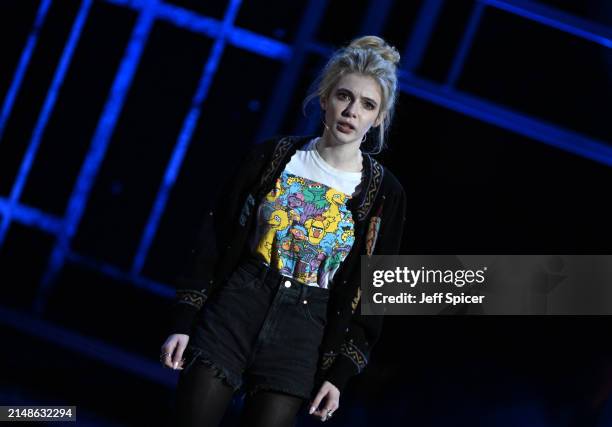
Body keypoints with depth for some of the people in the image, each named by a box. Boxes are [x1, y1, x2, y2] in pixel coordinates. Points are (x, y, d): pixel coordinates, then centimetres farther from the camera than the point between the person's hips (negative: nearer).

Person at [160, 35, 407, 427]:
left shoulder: (384, 194, -2)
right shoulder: (272, 157, -1)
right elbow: (214, 239, 3)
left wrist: (341, 373, -1)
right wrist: (183, 321, -1)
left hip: (303, 334, 0)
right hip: (233, 310, 1)